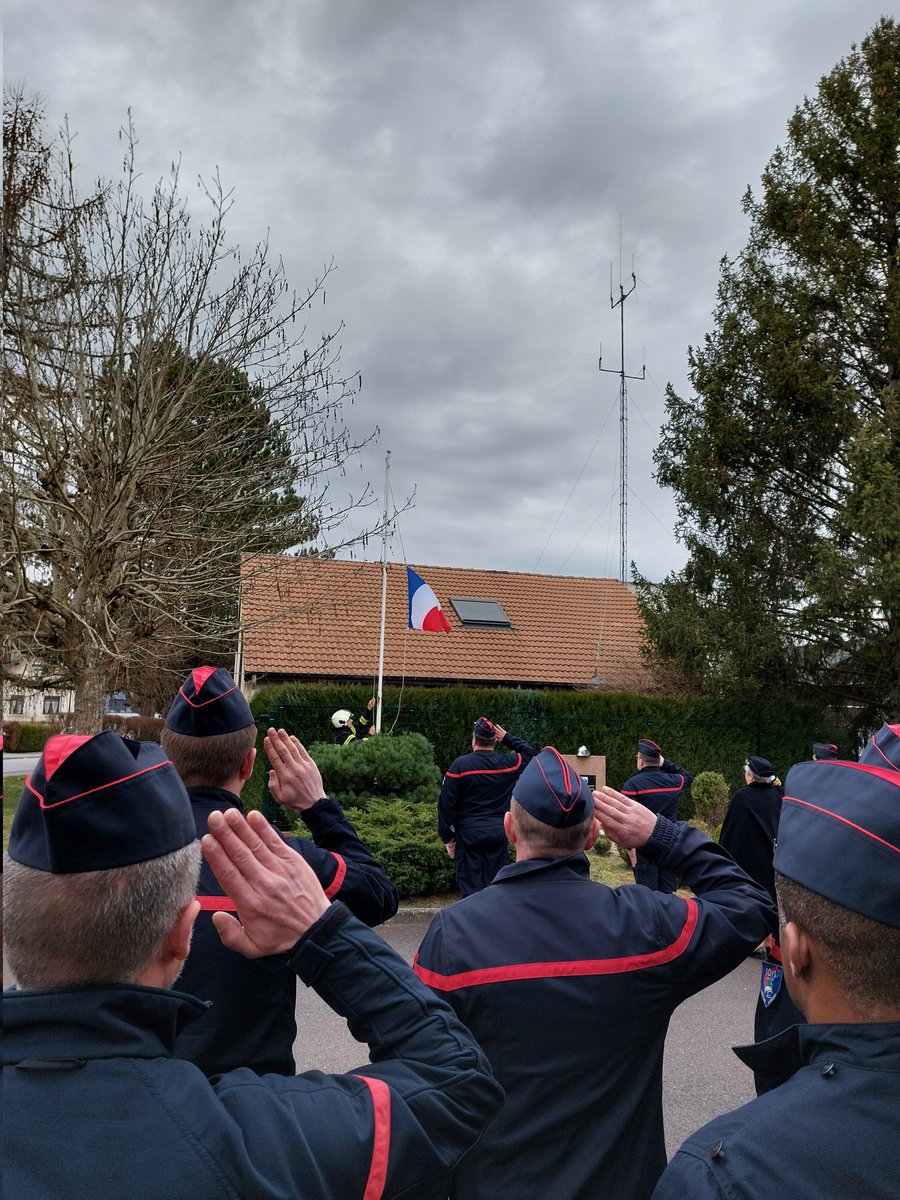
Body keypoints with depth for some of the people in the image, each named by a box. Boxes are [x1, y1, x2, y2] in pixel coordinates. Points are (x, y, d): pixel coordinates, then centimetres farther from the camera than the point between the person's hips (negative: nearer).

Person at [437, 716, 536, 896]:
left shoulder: (460, 765, -7)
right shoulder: (508, 763, 0)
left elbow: (446, 803, -6)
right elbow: (530, 753, 21)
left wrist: (447, 837, 1)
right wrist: (508, 739, 17)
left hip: (469, 834, -2)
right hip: (499, 833, 2)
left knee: (470, 887, 2)